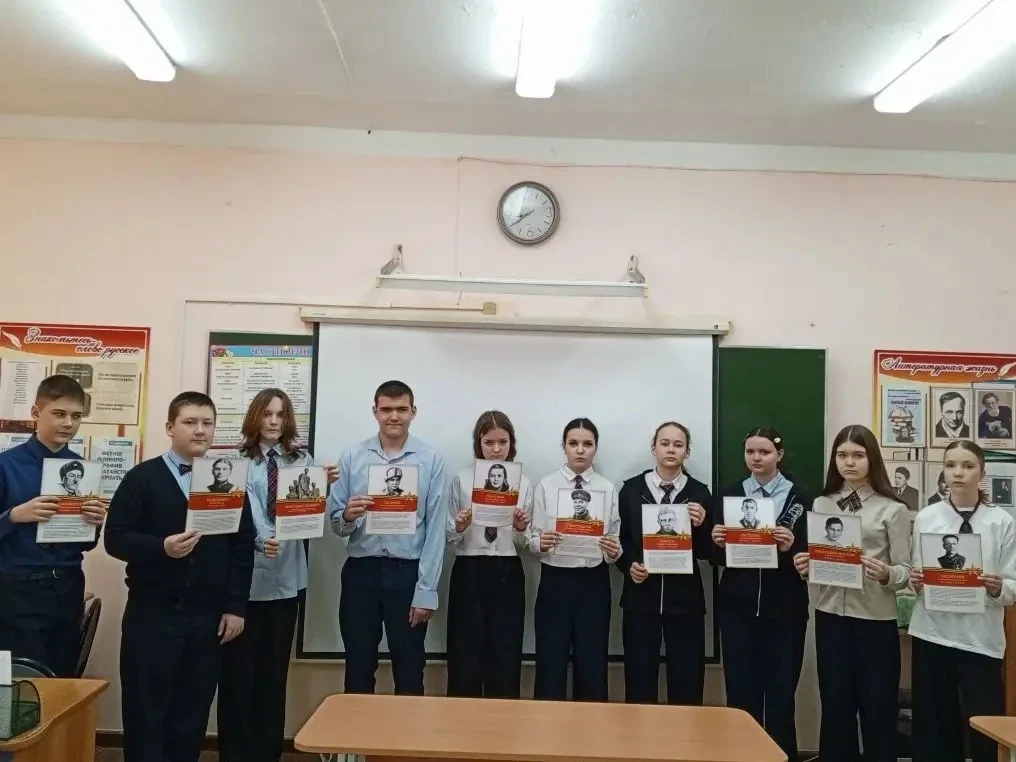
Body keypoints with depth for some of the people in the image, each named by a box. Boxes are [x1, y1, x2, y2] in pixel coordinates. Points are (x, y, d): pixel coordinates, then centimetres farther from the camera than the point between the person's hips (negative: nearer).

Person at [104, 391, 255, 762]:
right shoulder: (142, 477, 0)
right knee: (145, 711, 6)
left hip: (209, 617, 2)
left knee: (193, 714, 9)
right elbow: (115, 538, -5)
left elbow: (243, 547, 5)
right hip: (152, 613, -2)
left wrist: (236, 607, 0)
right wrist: (160, 547, -22)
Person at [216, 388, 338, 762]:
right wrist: (258, 541, -31)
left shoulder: (303, 460, 6)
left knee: (275, 669, 13)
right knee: (238, 669, 3)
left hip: (287, 576, 3)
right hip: (246, 575, -3)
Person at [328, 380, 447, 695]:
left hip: (408, 572, -1)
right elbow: (334, 522, 3)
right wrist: (347, 517, -20)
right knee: (358, 669, 13)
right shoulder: (351, 457, 3)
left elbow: (436, 528, -5)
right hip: (360, 571, 2)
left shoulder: (432, 460, -3)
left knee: (409, 670, 11)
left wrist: (427, 589, -8)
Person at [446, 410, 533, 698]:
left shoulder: (524, 484, 4)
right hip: (469, 573, -1)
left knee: (506, 660, 7)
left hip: (508, 574, 1)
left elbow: (523, 545, 6)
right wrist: (460, 527, -18)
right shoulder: (462, 480, 0)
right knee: (465, 659, 4)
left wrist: (521, 529, -14)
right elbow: (450, 540, 2)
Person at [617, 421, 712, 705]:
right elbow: (619, 538, 6)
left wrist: (700, 525, -15)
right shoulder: (631, 488, 4)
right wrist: (629, 565, -11)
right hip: (641, 596, 0)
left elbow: (706, 552, 3)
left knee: (686, 683, 3)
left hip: (684, 598, 0)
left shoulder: (699, 493, 4)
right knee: (639, 681, 3)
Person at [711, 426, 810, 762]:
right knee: (740, 689, 4)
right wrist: (718, 542, -14)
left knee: (781, 689, 4)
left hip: (783, 606, -1)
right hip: (737, 604, 2)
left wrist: (791, 547, -20)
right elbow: (717, 557, 6)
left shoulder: (799, 497, 1)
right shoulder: (729, 494, 6)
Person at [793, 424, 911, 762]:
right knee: (835, 708, 12)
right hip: (830, 617, 3)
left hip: (875, 620, -3)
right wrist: (804, 567, -8)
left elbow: (905, 571, -6)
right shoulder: (821, 504, 8)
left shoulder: (892, 508, -3)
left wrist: (886, 574, -26)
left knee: (876, 711, 6)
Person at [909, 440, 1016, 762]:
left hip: (981, 638, -2)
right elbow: (917, 577, 8)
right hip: (932, 634, 2)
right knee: (934, 731, 11)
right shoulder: (926, 518, 4)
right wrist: (915, 582, -13)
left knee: (986, 736, 3)